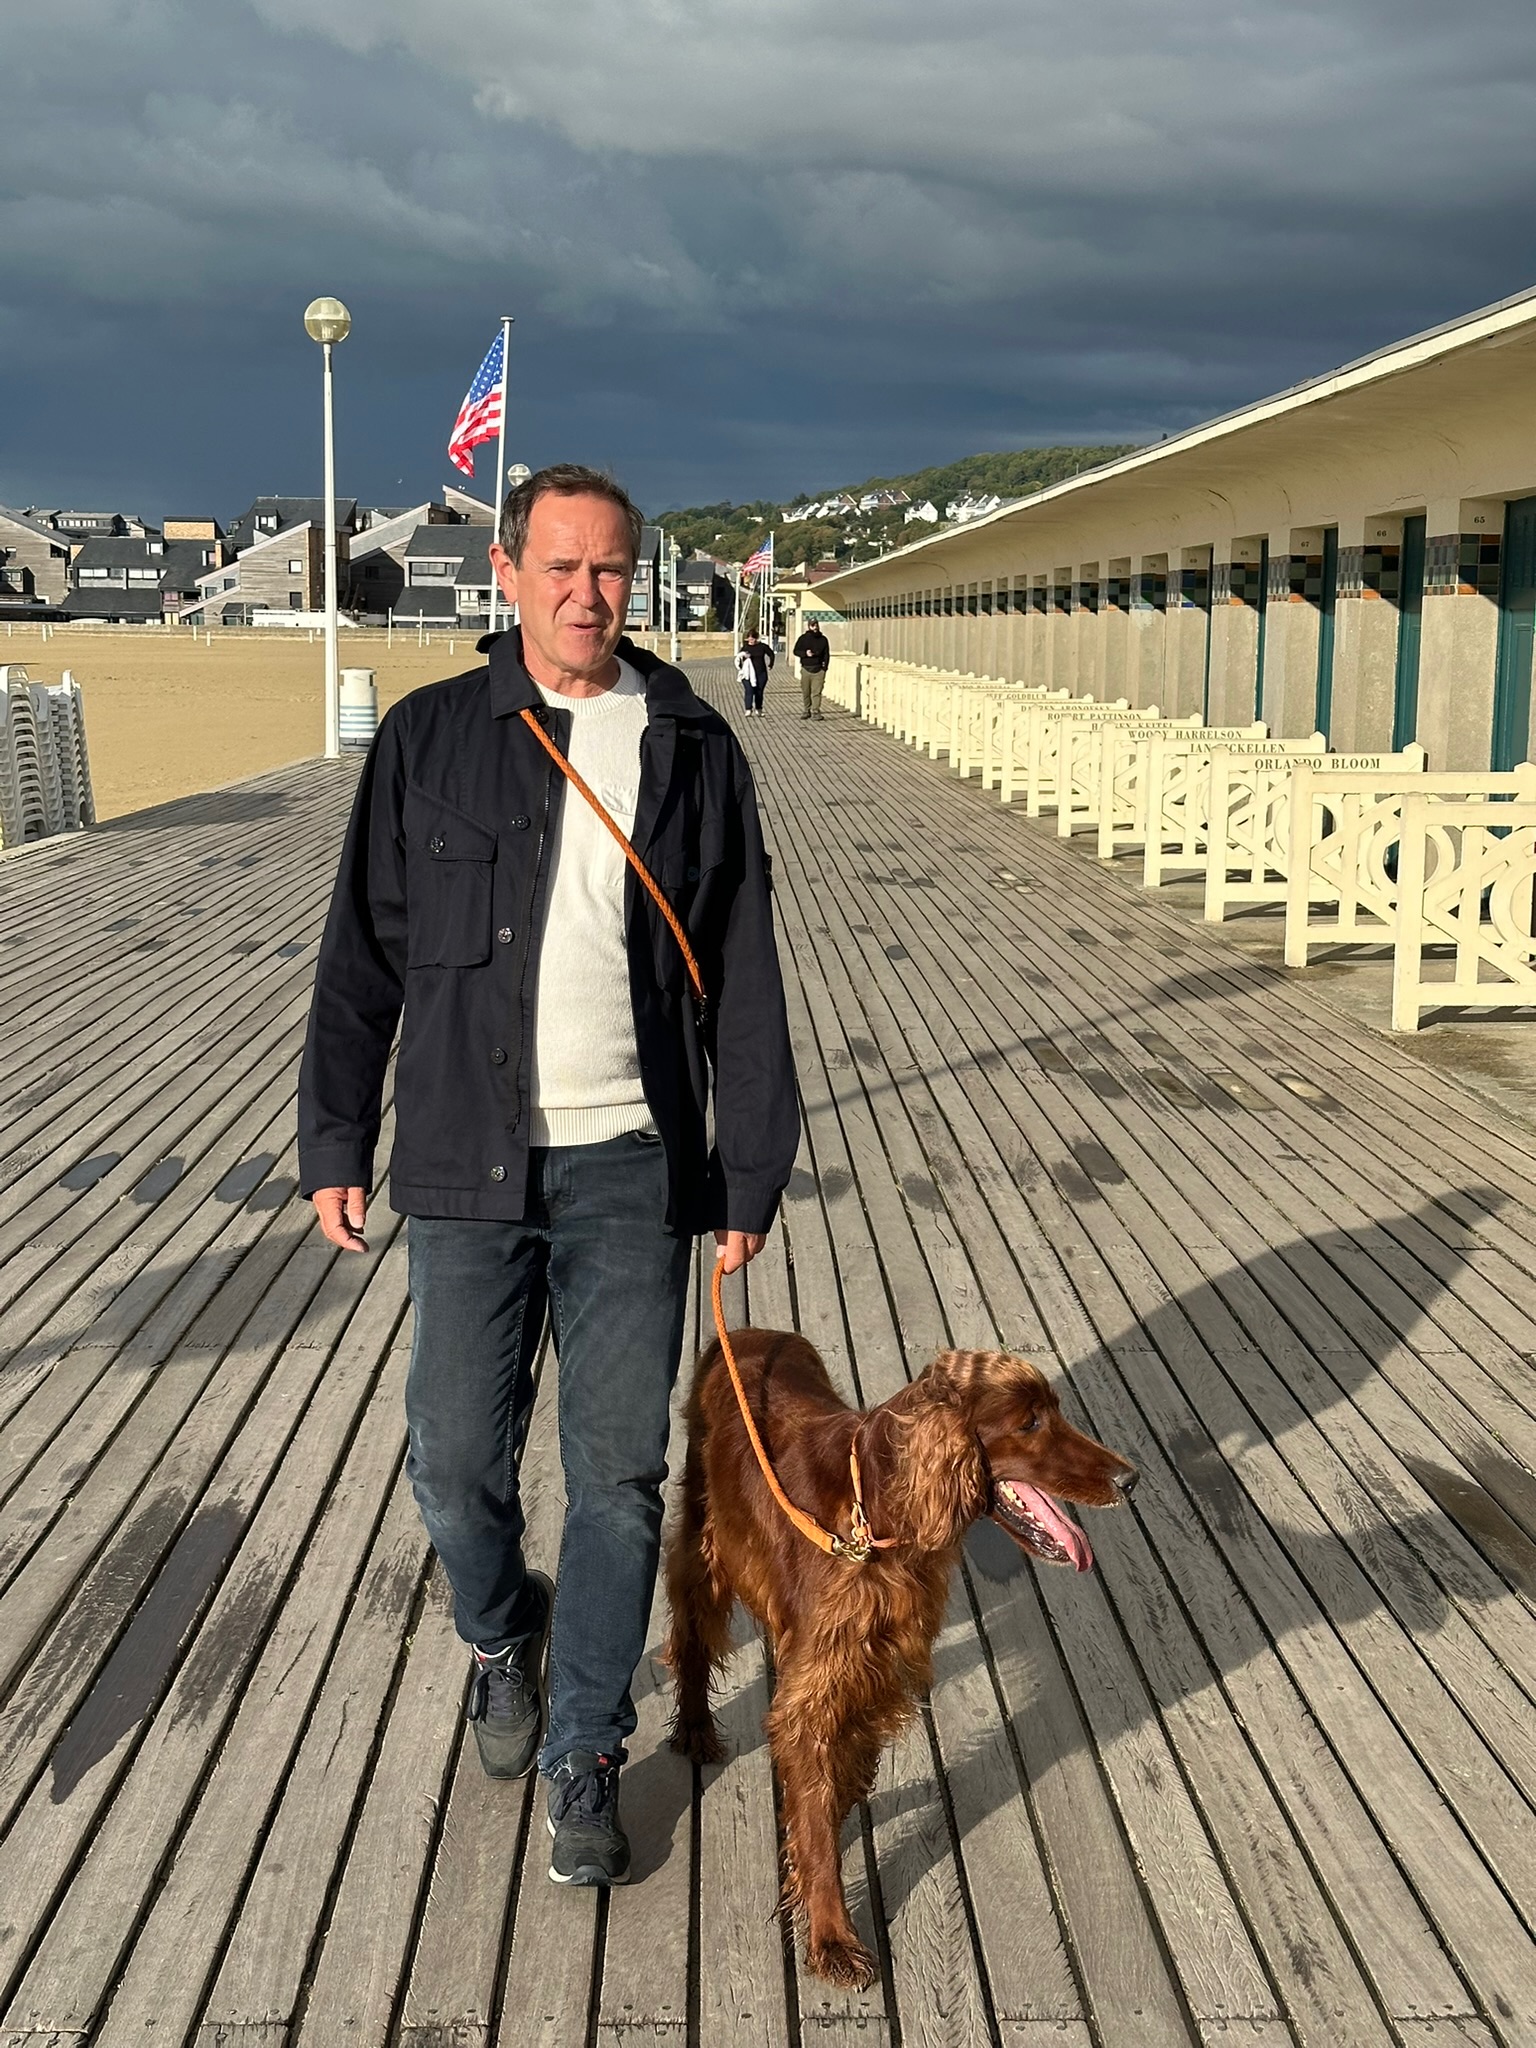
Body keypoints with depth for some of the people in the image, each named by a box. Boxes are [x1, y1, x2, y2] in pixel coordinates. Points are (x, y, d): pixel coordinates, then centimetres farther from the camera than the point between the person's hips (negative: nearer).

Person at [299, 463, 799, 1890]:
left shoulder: (693, 750, 3)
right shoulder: (430, 739, 3)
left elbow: (744, 980, 5)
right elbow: (364, 956, 6)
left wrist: (752, 1170, 3)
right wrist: (335, 1143, 3)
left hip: (632, 1172, 0)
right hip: (471, 1167, 0)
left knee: (619, 1477, 4)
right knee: (457, 1465, 6)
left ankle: (584, 1759, 22)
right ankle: (503, 1635, 39)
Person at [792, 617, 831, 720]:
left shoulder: (823, 639, 9)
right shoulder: (803, 638, 6)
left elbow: (826, 654, 10)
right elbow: (796, 651, 5)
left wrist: (825, 667, -1)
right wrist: (805, 653, -15)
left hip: (818, 669, -1)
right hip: (806, 668, 1)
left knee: (816, 692, -8)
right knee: (806, 692, 4)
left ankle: (816, 711, -9)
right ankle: (807, 710, 16)